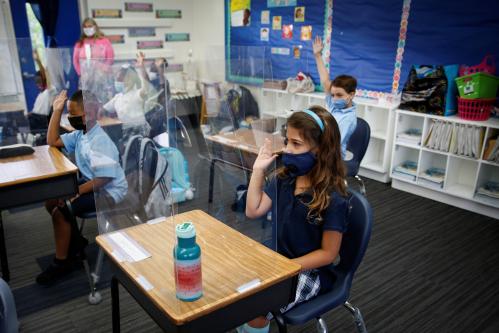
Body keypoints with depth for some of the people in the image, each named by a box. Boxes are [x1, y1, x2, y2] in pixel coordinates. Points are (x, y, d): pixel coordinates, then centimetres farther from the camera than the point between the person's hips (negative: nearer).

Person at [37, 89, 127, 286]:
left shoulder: (100, 141, -25)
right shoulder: (80, 134, 5)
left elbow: (104, 177, -30)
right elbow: (52, 142, 11)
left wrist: (76, 191, -29)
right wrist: (57, 111, 5)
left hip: (106, 192, -10)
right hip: (89, 183, 10)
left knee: (60, 209, -20)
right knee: (51, 201, 8)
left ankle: (62, 262, -2)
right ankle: (76, 241, 22)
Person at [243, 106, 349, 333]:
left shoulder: (332, 198, -21)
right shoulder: (284, 178, -2)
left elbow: (328, 253, -16)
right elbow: (253, 211, 2)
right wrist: (258, 170, -4)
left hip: (310, 272, -6)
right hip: (278, 260, 6)